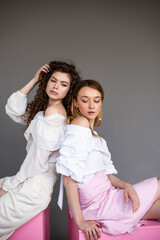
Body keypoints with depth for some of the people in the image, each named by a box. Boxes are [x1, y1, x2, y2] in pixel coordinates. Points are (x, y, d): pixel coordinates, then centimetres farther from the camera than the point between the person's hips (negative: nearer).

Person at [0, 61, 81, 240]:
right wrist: (34, 81, 4)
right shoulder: (41, 109, 12)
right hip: (30, 182, 9)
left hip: (34, 188, -9)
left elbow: (38, 157, -20)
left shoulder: (55, 111, -18)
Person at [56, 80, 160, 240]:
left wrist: (125, 185, -7)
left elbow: (106, 174, 12)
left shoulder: (93, 133, 16)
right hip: (99, 204, -8)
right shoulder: (80, 124, -13)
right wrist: (80, 221, -22)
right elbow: (69, 176, -21)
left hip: (106, 195, 8)